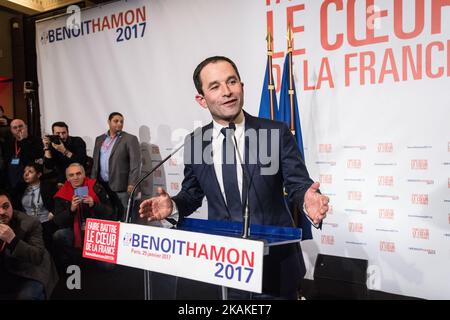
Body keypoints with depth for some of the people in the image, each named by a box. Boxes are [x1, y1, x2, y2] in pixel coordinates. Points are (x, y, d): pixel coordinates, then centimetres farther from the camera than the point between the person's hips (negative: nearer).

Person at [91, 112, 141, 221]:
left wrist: (132, 184, -17)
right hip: (101, 185, 5)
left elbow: (135, 163, -9)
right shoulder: (100, 139, 16)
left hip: (121, 186, -5)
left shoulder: (130, 139, -2)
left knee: (123, 217, -4)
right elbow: (95, 162, 18)